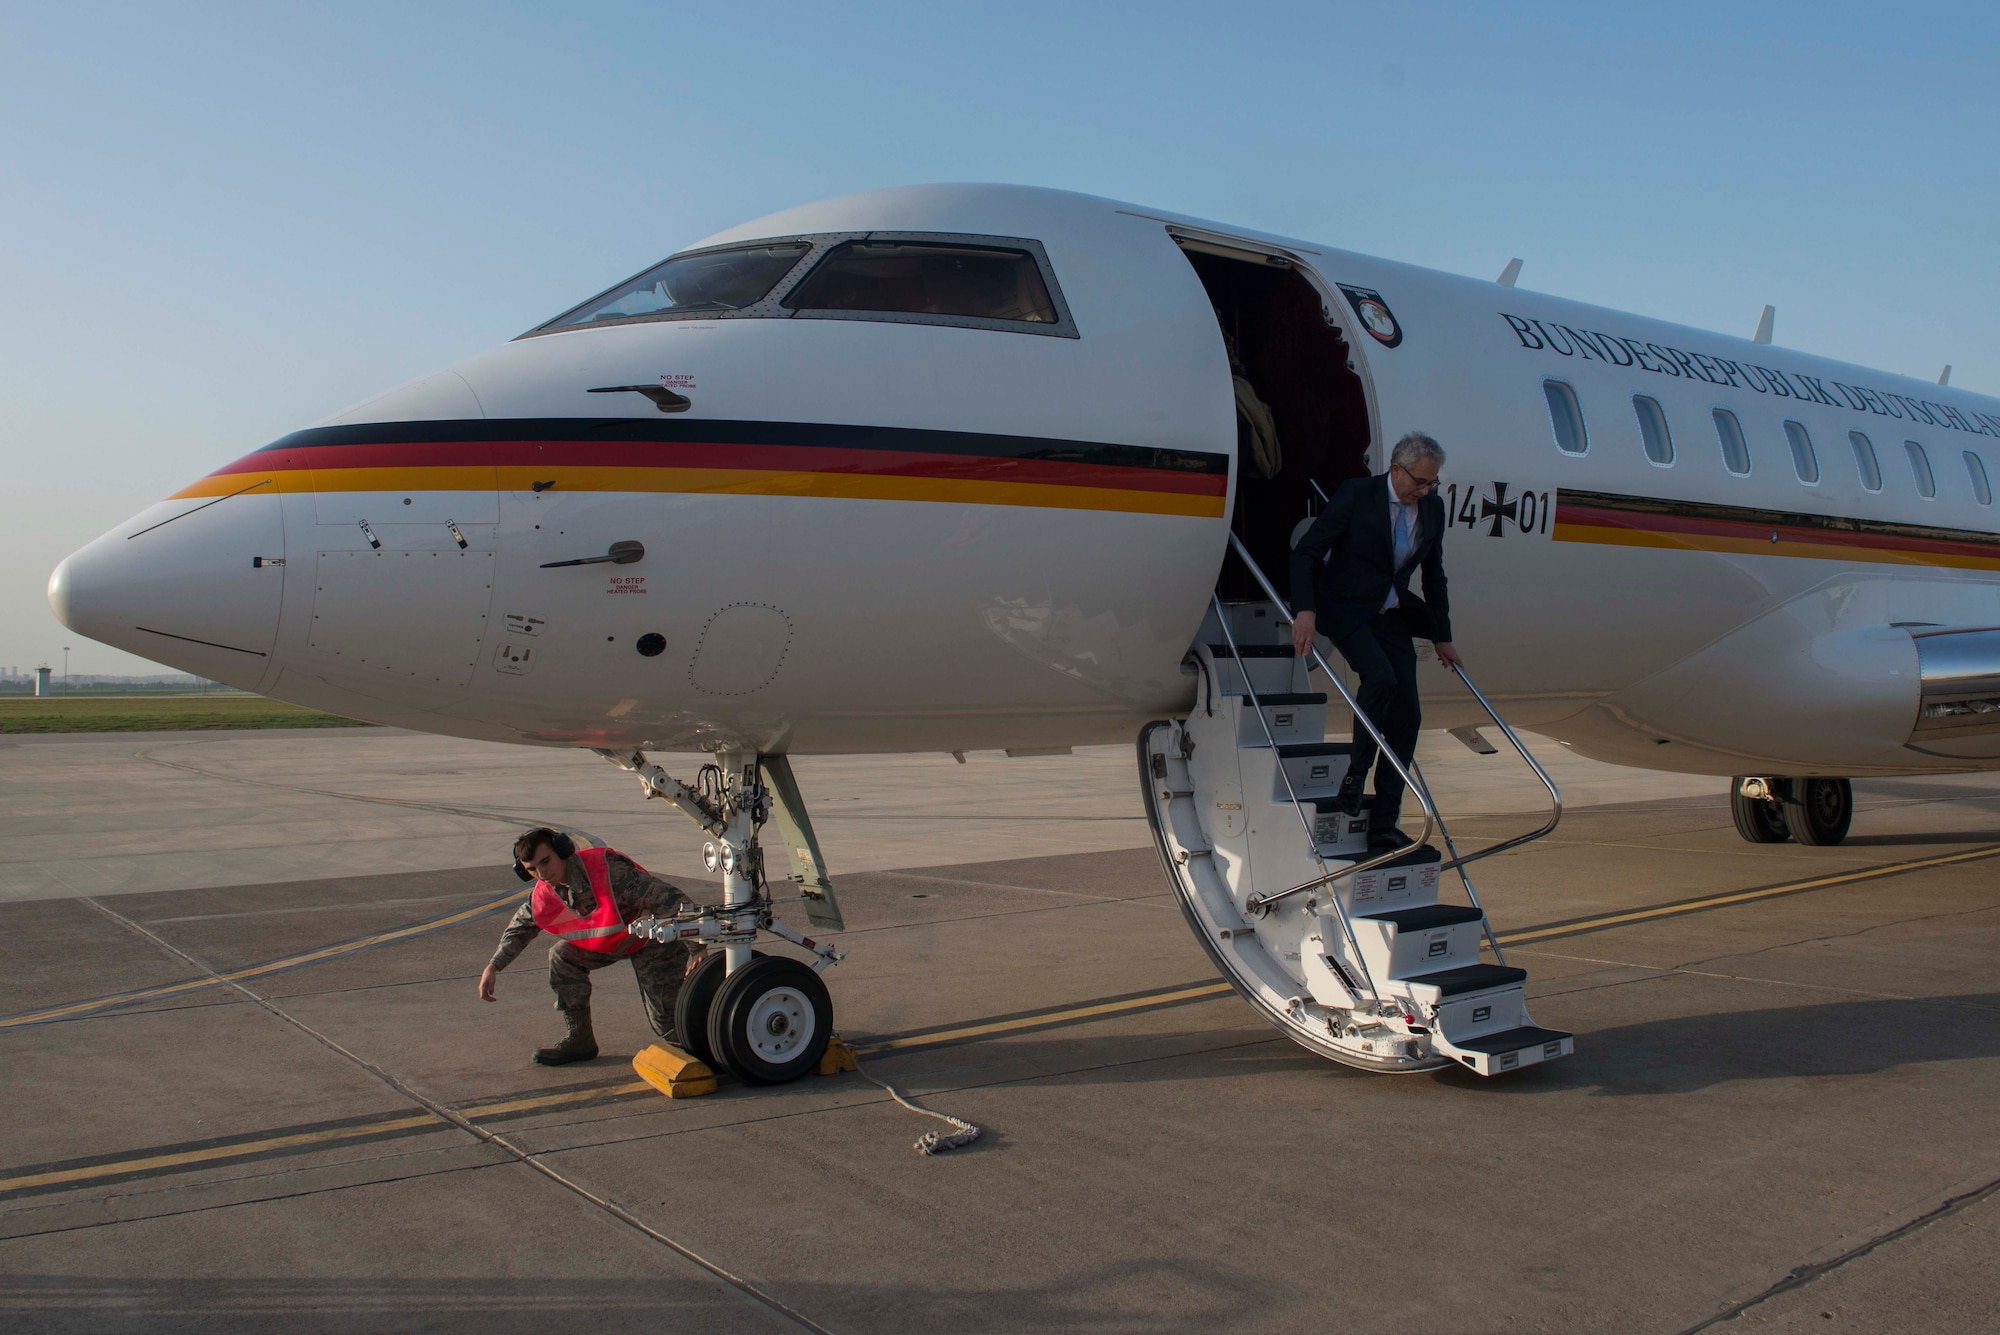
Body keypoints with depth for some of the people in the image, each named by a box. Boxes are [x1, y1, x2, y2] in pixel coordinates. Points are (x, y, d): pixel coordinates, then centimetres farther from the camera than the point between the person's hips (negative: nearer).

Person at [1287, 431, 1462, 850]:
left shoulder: (1433, 508, 4)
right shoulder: (1357, 495, -13)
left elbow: (1433, 576, 15)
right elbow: (1306, 552, -16)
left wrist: (1442, 636, 16)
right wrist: (1305, 610, -29)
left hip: (1391, 616, 6)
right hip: (1344, 608, -6)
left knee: (1407, 716, -3)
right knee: (1380, 677, -32)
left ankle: (1384, 824, 4)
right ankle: (1356, 773, -9)